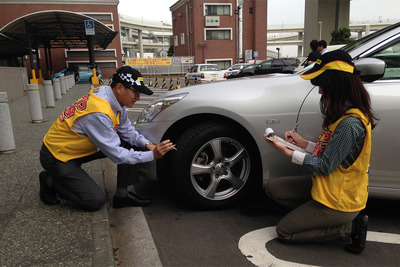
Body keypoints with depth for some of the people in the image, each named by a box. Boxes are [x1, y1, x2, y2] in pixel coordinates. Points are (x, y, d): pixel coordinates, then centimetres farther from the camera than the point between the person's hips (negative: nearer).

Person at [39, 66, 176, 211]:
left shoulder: (115, 101, -8)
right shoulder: (99, 112, -35)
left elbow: (128, 131, 2)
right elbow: (117, 155, -30)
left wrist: (148, 144, -15)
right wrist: (152, 155, -29)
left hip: (80, 147, 9)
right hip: (58, 156, -9)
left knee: (129, 145, -5)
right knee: (96, 201, -10)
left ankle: (122, 195, 1)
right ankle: (50, 182, 8)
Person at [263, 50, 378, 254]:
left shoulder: (350, 123, -27)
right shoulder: (344, 114, 3)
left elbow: (325, 166, -23)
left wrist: (288, 152, -17)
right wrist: (303, 143, 4)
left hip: (338, 198, -9)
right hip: (325, 185, 9)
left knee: (284, 231, 0)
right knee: (272, 187, 7)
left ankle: (350, 227, 3)